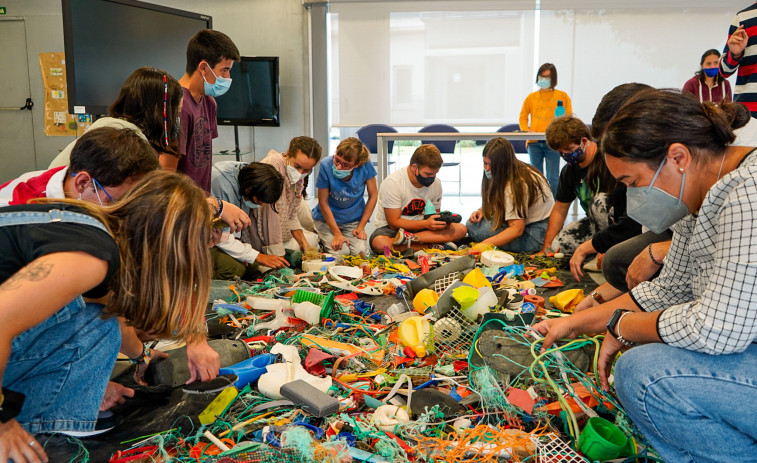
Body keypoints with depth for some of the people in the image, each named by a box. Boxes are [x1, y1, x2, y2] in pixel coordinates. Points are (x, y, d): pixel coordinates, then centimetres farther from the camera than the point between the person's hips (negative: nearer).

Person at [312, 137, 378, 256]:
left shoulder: (366, 166, -21)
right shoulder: (326, 165, -25)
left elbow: (373, 196, -6)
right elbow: (323, 202, -15)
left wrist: (361, 227, -6)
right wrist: (337, 234, -15)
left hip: (353, 219, 1)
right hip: (327, 218, -1)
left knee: (361, 253, -20)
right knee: (341, 253, -21)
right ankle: (325, 241, 12)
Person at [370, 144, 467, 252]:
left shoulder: (435, 183, 0)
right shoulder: (393, 183, -18)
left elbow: (435, 214, 11)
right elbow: (394, 223, -18)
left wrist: (442, 221, -14)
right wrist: (426, 223, -28)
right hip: (390, 228, -5)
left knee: (461, 230, -18)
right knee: (379, 244, -41)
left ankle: (410, 238, -30)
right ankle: (431, 246, -29)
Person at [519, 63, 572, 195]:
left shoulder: (562, 96, 9)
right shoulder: (532, 97, 14)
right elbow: (523, 116, 14)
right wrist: (526, 130, -4)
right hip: (534, 142, 2)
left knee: (552, 178, -4)